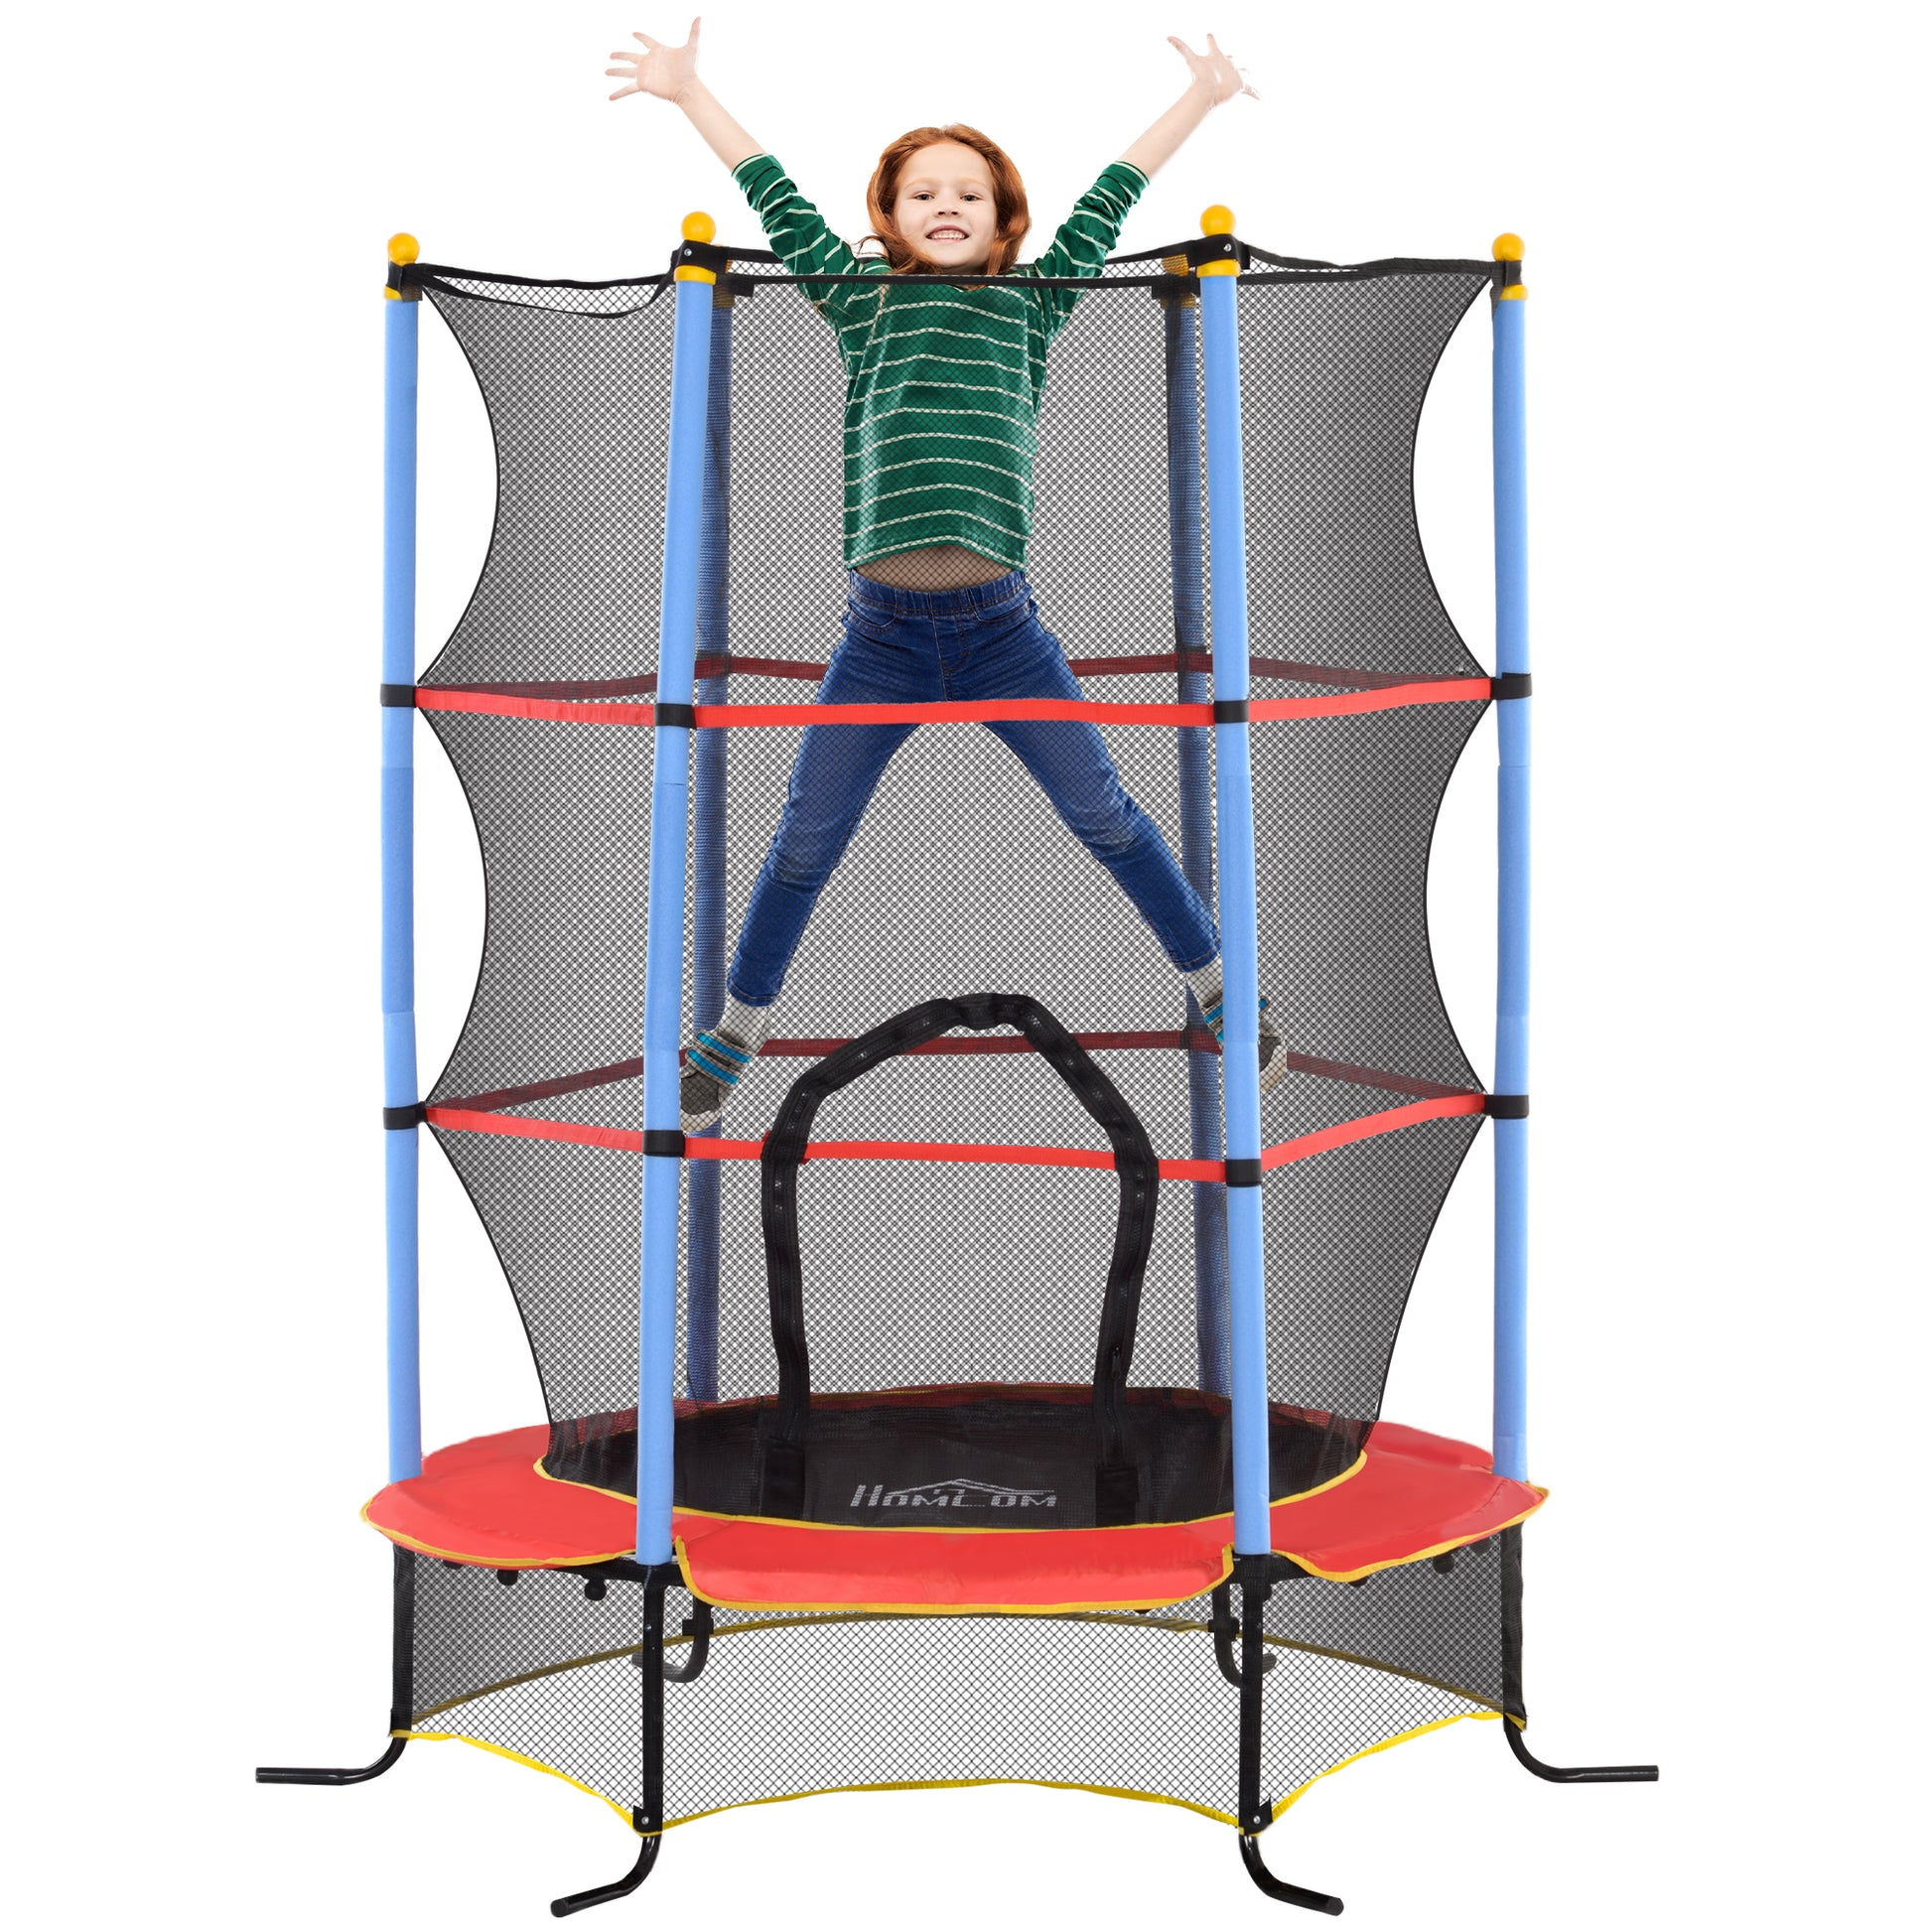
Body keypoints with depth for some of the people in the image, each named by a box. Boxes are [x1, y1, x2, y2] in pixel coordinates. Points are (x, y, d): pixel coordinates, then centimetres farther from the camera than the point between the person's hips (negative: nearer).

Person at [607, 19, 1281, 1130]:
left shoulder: (1033, 302, 11)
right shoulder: (862, 298, 11)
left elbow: (1105, 206, 16)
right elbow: (780, 202, 15)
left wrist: (1201, 99, 23)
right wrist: (688, 91, 20)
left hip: (1001, 627, 0)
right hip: (880, 632, 0)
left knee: (1106, 818, 8)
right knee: (806, 842, 8)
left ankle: (1222, 995, 24)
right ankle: (735, 1037, 25)